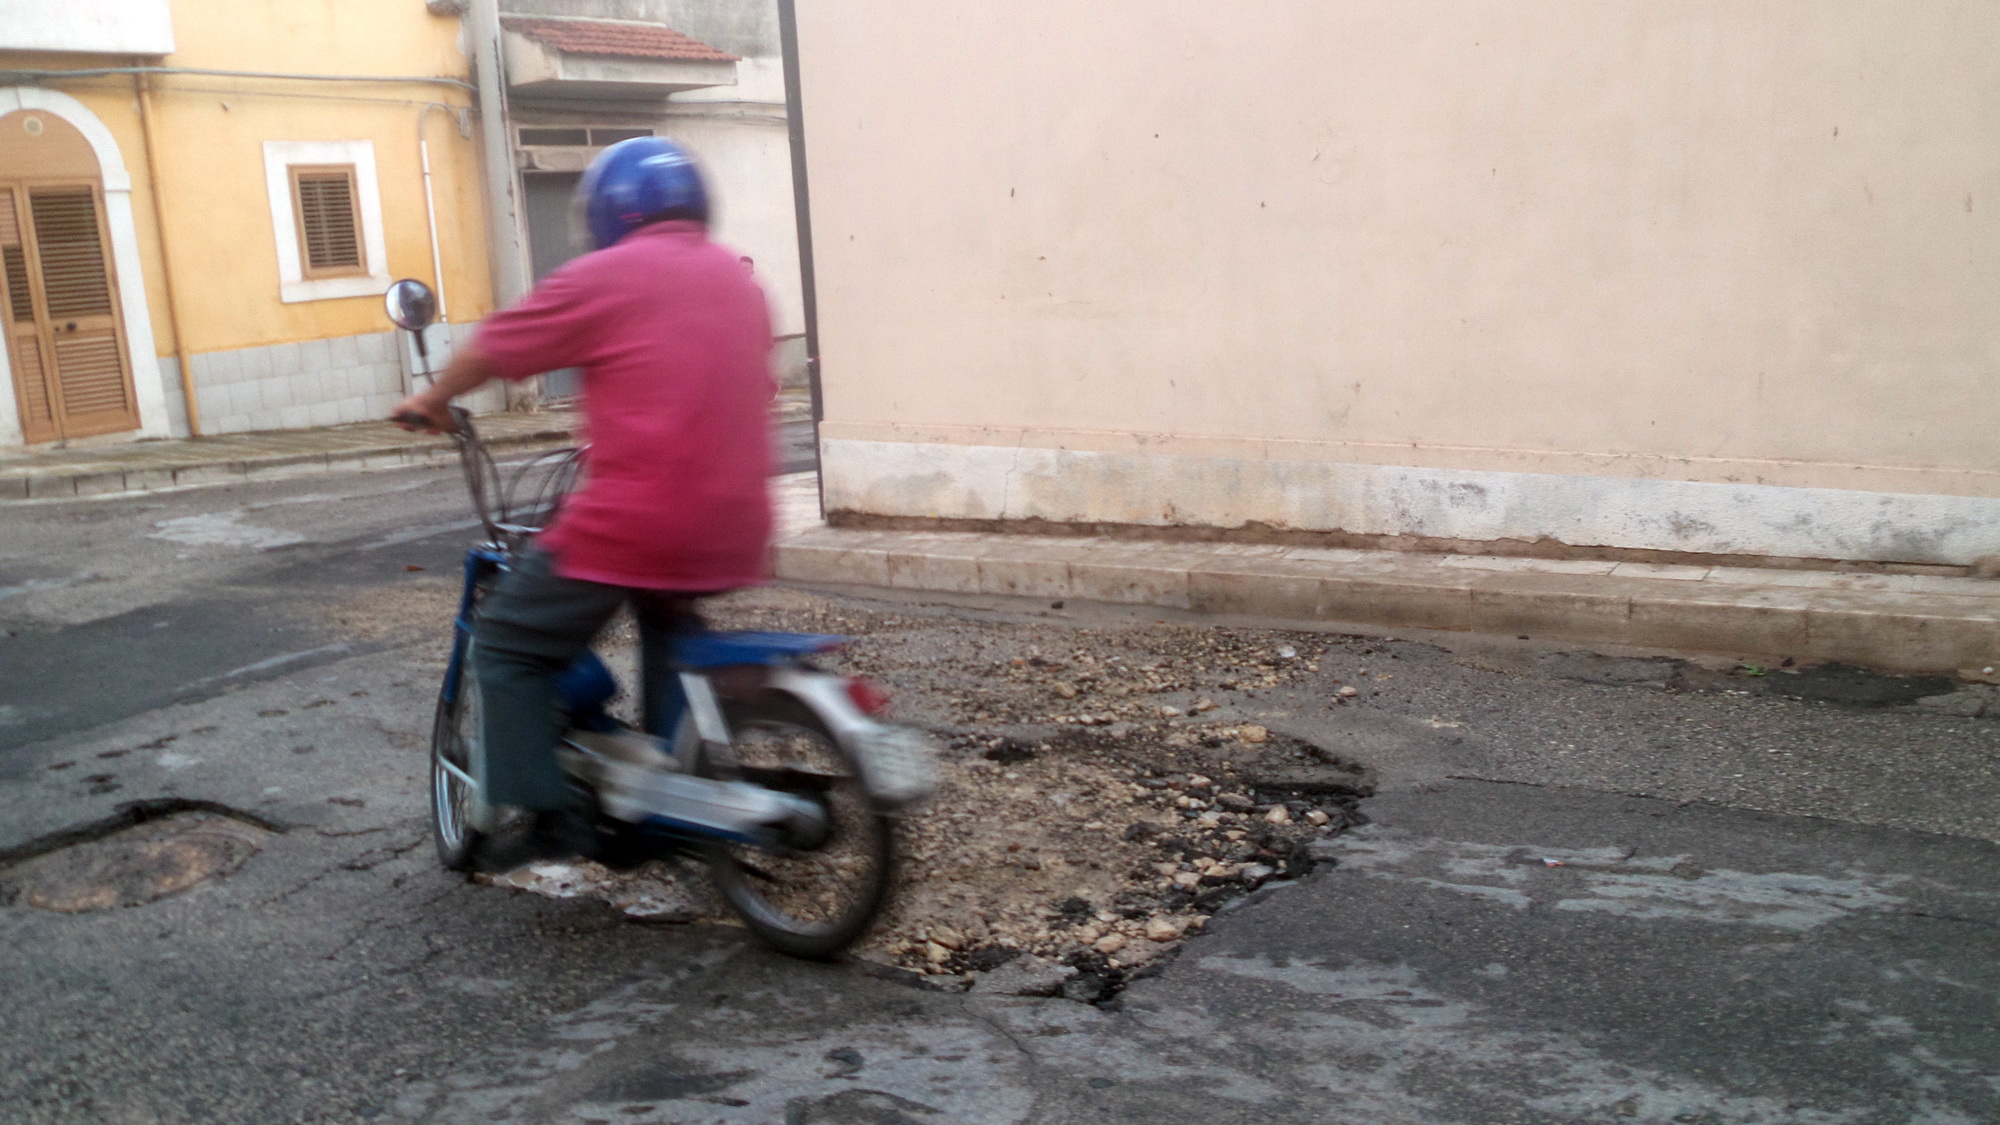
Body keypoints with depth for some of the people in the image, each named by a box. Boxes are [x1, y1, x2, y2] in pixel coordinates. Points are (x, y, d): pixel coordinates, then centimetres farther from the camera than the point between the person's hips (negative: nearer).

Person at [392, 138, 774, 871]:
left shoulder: (603, 277, -2)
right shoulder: (740, 280, 16)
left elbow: (492, 349, 7)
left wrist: (432, 402, 26)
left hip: (633, 523, -7)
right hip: (733, 529, 7)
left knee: (507, 643, 10)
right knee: (666, 616, 36)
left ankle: (547, 818, 4)